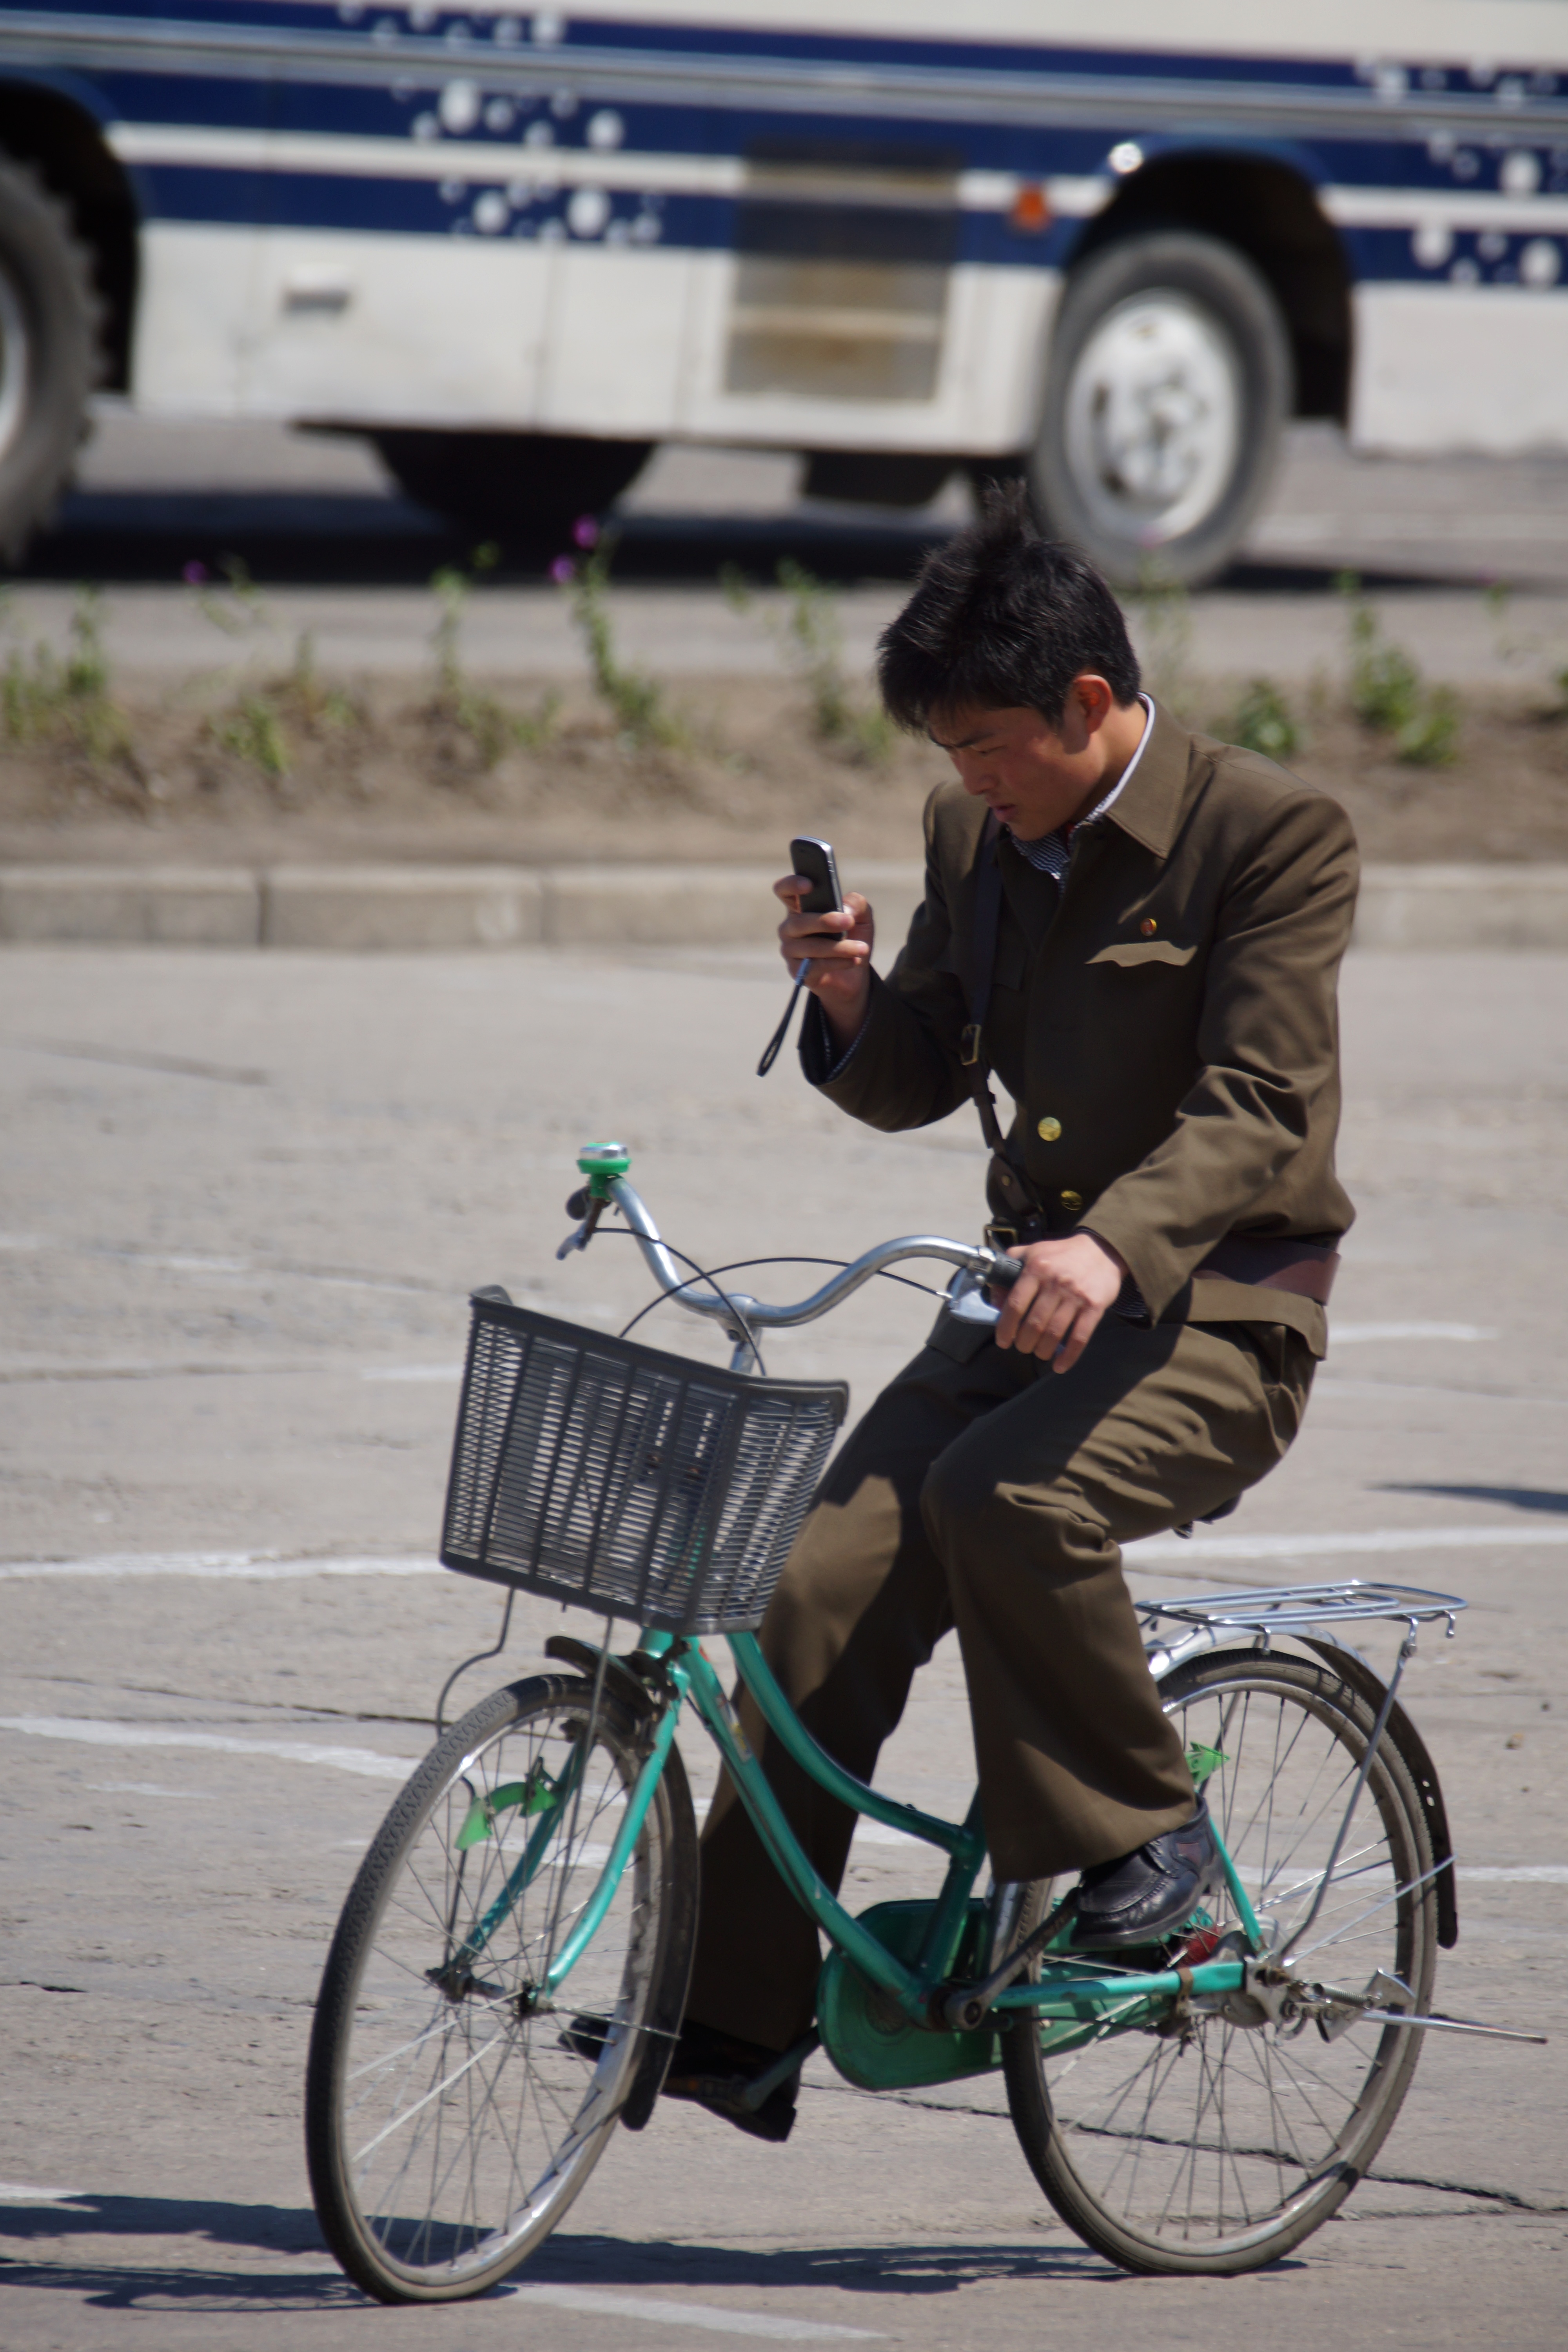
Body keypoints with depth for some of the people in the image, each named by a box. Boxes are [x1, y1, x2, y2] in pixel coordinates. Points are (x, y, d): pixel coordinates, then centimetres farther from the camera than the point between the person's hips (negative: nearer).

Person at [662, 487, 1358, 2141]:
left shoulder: (1271, 834, -12)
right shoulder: (976, 837, 8)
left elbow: (1257, 1107, -21)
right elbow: (918, 1080, 15)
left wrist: (1116, 1245, -38)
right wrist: (850, 1001, -8)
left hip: (1218, 1315, -6)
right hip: (1030, 1298, 6)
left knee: (1002, 1501, -33)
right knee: (827, 1585, -12)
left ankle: (1141, 1837, -11)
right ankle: (734, 2017, -8)